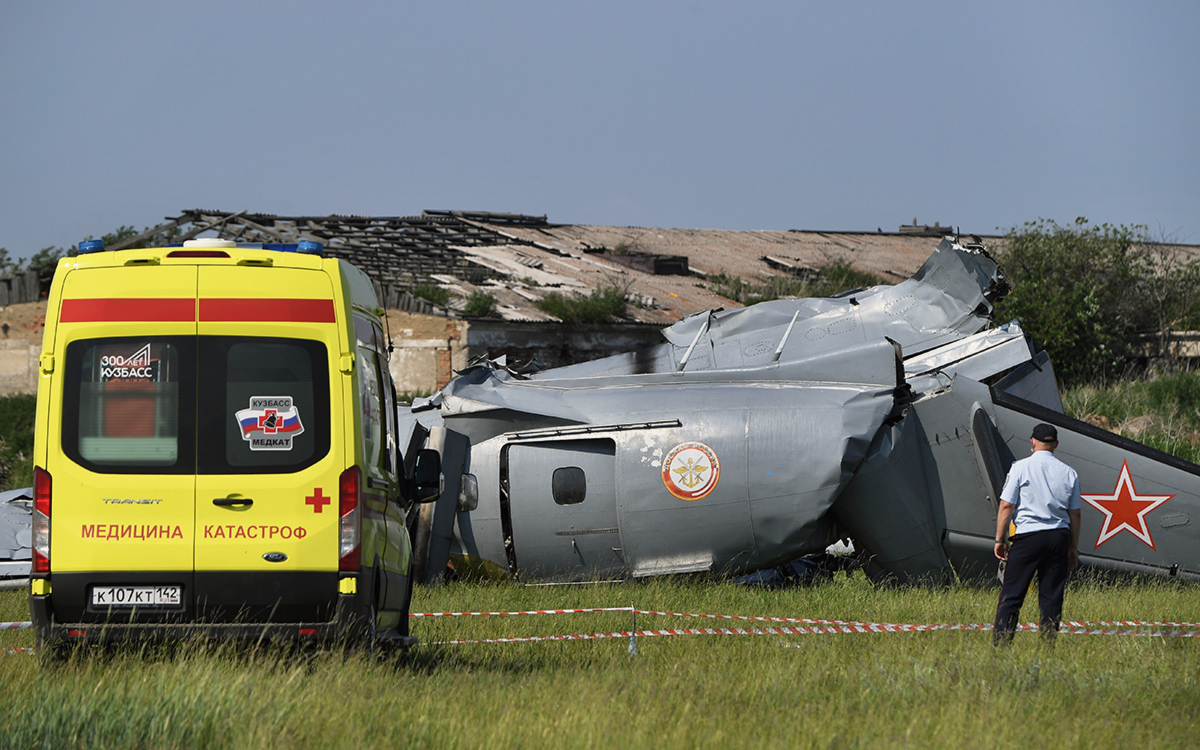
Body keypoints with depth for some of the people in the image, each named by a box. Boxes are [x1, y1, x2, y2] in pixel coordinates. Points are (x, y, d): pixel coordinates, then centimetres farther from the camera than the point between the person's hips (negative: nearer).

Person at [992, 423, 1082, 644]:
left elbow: (1006, 505, -5)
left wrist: (1000, 539, 2)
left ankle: (999, 642, -10)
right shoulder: (1068, 473, 8)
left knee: (1011, 594, -3)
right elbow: (1074, 514, 11)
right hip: (1059, 535, 3)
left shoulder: (1021, 468, -2)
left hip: (1028, 535, -3)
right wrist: (1073, 548, 18)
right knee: (1051, 596, 7)